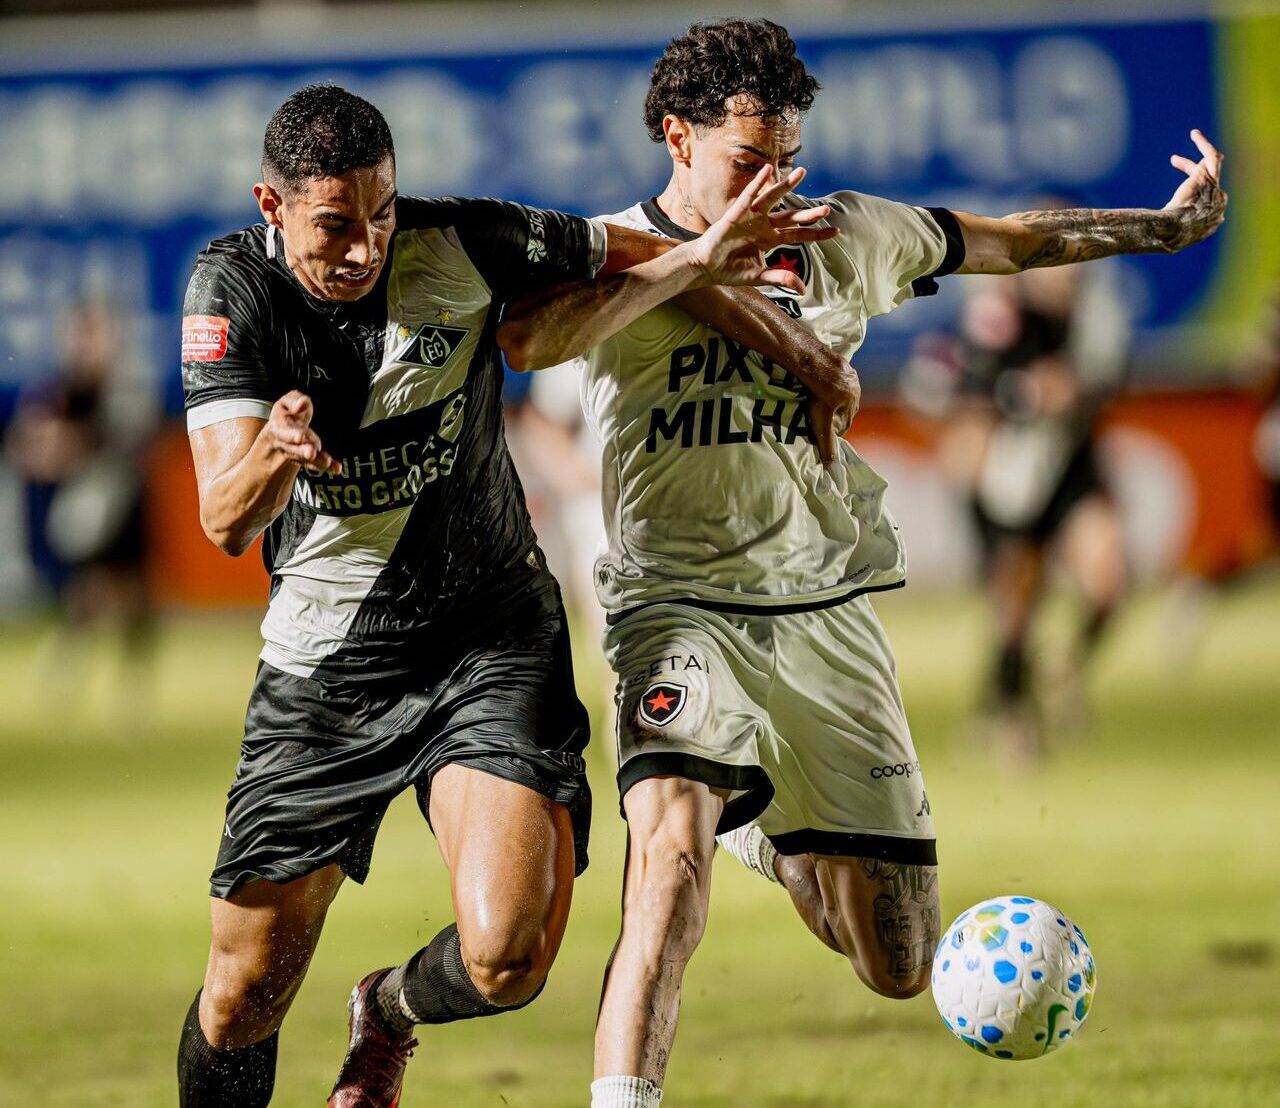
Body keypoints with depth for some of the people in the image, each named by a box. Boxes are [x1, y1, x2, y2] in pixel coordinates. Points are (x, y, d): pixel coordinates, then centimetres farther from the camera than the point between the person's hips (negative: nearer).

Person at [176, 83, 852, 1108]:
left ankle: (391, 1011, 17)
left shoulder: (460, 245, -10)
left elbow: (639, 258, 9)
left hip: (490, 637, 0)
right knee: (243, 1000, -2)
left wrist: (791, 349, 3)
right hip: (324, 665, 0)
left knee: (507, 957, -20)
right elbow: (226, 524, -21)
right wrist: (271, 456, -42)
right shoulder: (232, 290, -12)